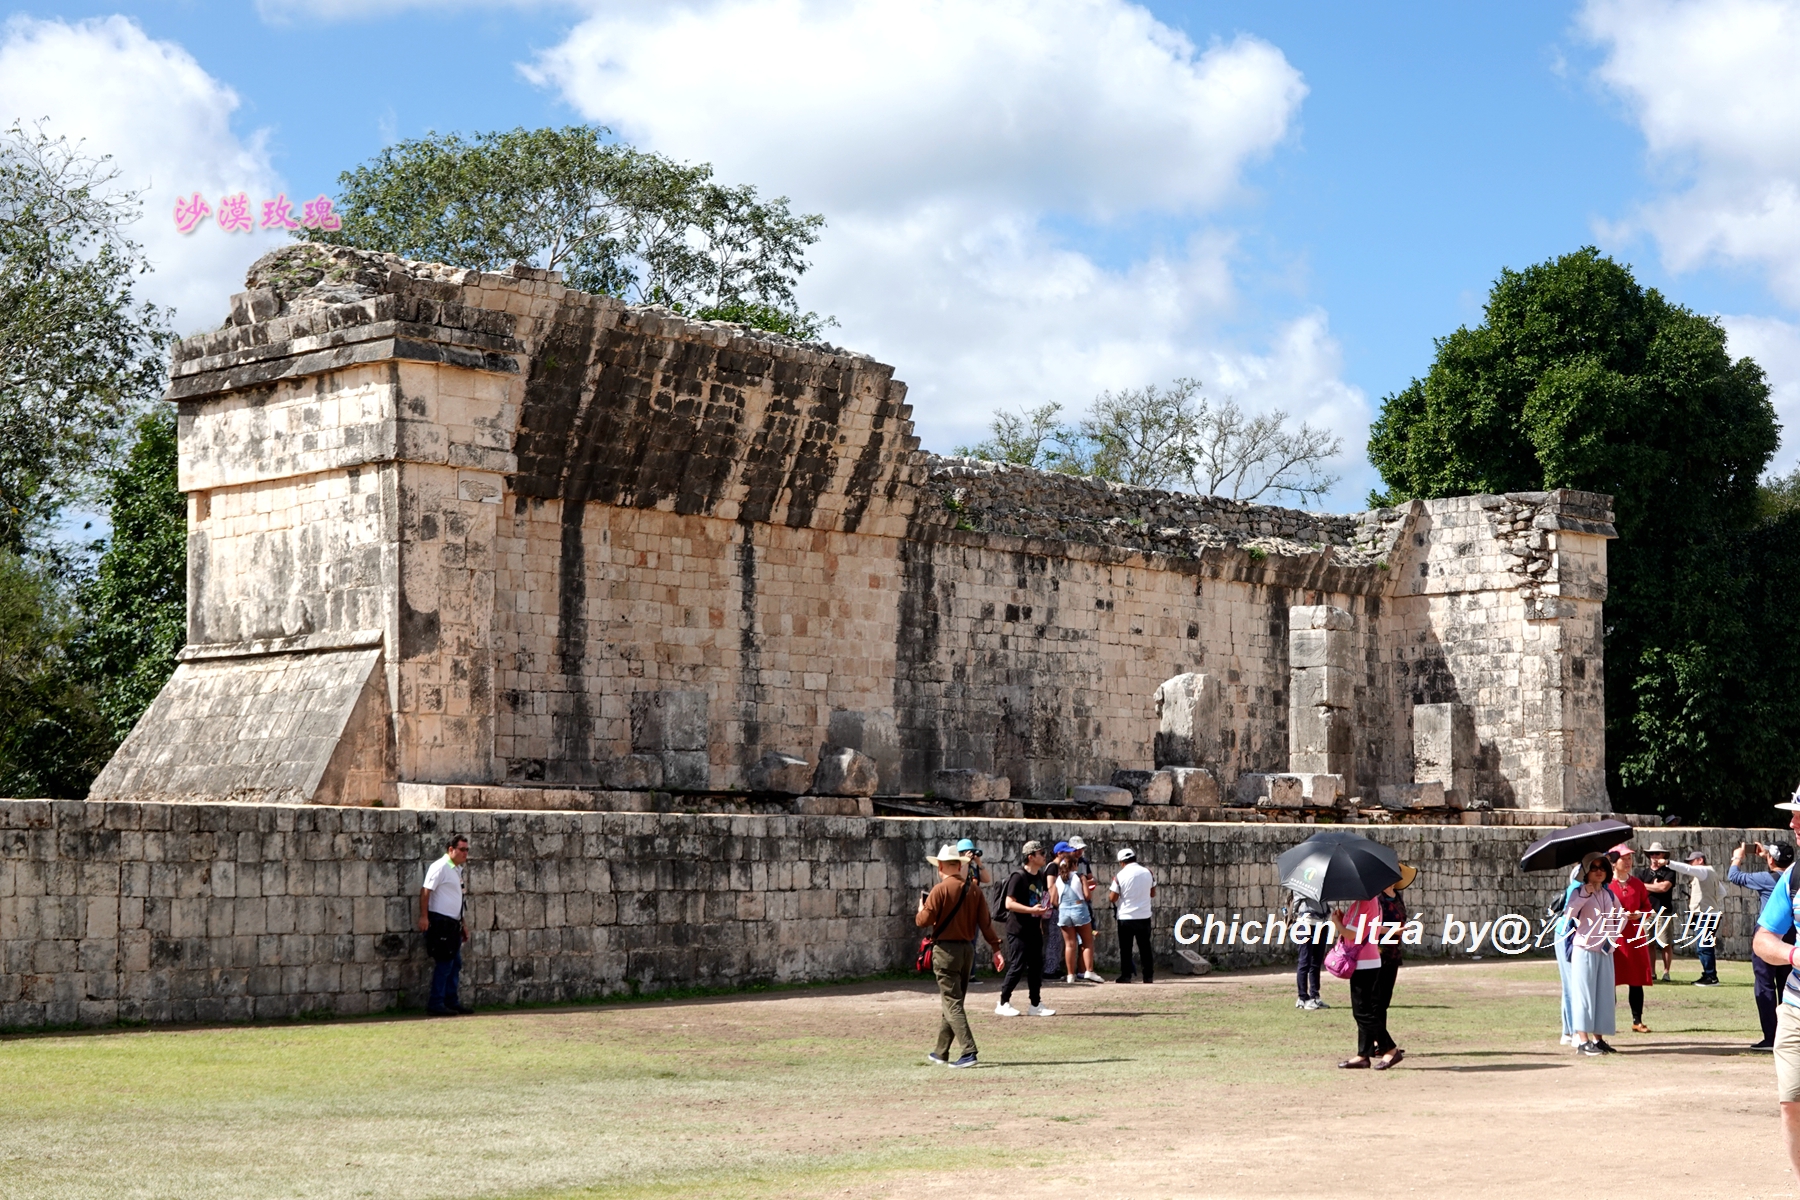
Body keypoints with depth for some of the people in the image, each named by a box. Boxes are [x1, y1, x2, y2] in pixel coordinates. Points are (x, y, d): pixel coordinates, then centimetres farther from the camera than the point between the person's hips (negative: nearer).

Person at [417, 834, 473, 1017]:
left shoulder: (457, 869, 17)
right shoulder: (440, 867, -12)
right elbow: (426, 891, -18)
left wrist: (462, 924, 24)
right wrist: (424, 916, -25)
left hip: (452, 923, 9)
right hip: (440, 921, -9)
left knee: (455, 964, 12)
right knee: (444, 964, -7)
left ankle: (452, 1002, 18)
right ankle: (436, 1004, -2)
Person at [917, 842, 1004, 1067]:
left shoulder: (940, 890, -13)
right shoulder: (974, 889, 4)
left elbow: (924, 920, -13)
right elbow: (985, 922, 2)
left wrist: (920, 909, 9)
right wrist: (996, 946, 4)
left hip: (946, 950, -6)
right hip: (967, 949, 6)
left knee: (952, 1004, -6)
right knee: (953, 1002, 16)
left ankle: (969, 1052, -18)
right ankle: (941, 1053, 26)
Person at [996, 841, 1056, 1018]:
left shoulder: (1040, 876, 11)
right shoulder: (1018, 877, -15)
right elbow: (1009, 903, -20)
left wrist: (1042, 911, 14)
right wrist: (1032, 910, -26)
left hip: (1034, 929, 8)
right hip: (1018, 930, -8)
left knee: (1036, 967, 8)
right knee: (1017, 967, -6)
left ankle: (1036, 1005, 15)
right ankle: (1003, 1004, 5)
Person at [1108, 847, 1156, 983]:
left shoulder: (1121, 875, -10)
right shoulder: (1148, 873, 2)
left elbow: (1113, 898, -8)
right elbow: (1152, 894, 12)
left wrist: (1111, 889, 11)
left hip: (1125, 917, -3)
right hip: (1144, 916, 3)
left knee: (1125, 948, 4)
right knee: (1145, 948, 9)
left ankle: (1126, 976, 1)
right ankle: (1148, 976, 9)